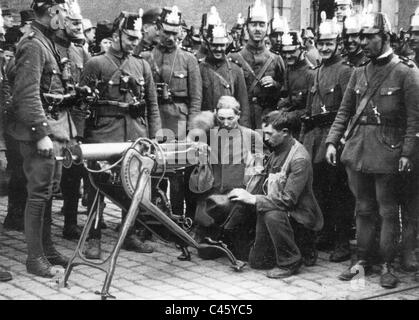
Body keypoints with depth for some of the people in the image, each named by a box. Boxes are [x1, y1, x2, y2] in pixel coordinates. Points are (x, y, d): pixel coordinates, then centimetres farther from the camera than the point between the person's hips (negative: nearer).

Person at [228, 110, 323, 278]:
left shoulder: (300, 159, -22)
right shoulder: (276, 152, 5)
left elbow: (288, 200, -27)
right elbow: (268, 187, 15)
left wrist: (253, 199, -26)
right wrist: (246, 195, -2)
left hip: (299, 214, -7)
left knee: (272, 214, -38)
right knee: (256, 261, -1)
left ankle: (290, 262, -17)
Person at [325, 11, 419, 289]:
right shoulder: (359, 74, 11)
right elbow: (345, 111, 14)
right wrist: (332, 141, 3)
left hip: (387, 151, -5)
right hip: (357, 149, 5)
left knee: (388, 211, 3)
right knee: (364, 209, 13)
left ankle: (388, 266, 12)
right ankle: (363, 261, 22)